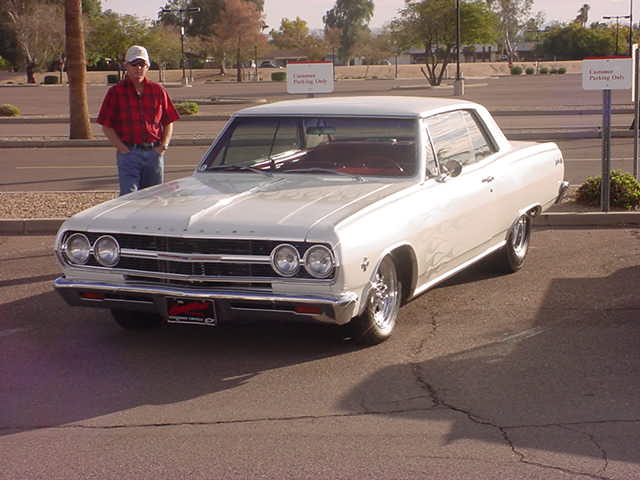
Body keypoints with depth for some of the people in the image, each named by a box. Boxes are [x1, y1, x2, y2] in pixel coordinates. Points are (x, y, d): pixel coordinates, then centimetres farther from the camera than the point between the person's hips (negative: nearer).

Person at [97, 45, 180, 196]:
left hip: (154, 153, 3)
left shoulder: (158, 90, 10)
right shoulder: (116, 92, 2)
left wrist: (164, 145, 1)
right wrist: (123, 149, -9)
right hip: (129, 153, -3)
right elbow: (107, 126, 0)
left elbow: (169, 122, 15)